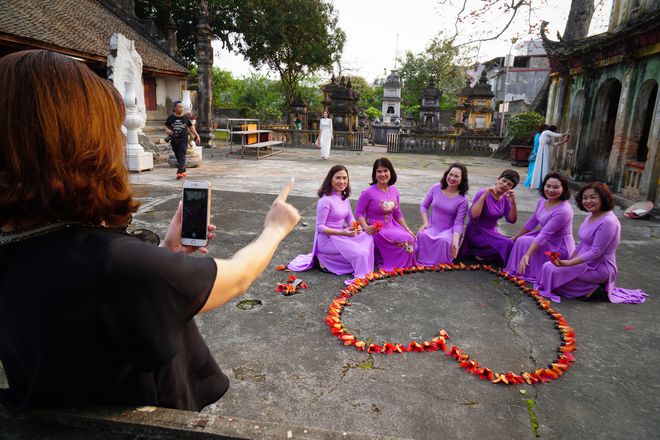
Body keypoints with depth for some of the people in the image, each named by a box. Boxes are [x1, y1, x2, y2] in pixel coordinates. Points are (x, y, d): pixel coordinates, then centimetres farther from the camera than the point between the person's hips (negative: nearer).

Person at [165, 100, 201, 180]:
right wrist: (167, 130, -12)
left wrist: (196, 136, 7)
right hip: (174, 140, 2)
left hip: (183, 140, -2)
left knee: (182, 156, -13)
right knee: (178, 157, 10)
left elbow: (191, 127, 12)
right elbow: (166, 126, 12)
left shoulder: (186, 117, 4)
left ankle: (179, 172, -21)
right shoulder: (170, 118, 4)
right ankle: (183, 171, 25)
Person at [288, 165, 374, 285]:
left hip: (340, 235, 8)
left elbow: (350, 218, 10)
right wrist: (342, 233, -28)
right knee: (359, 254, -20)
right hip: (327, 239, -8)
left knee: (367, 237, -5)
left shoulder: (344, 197, 5)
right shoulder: (326, 200, -21)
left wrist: (356, 227, -13)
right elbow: (320, 227, -19)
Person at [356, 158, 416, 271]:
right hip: (376, 230, -6)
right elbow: (359, 213, -11)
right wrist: (366, 227, -26)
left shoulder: (394, 191, 4)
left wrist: (407, 230, 8)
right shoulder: (368, 193, -15)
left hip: (392, 226, 6)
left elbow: (398, 214, 12)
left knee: (411, 239, -14)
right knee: (406, 240, -20)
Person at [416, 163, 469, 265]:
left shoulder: (462, 200, -10)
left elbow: (458, 223, -12)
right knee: (422, 235, -32)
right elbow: (424, 206, 7)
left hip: (449, 230, -2)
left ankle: (442, 264, -11)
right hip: (433, 226, 2)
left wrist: (455, 241, -25)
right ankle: (422, 261, -12)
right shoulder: (436, 188, -3)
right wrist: (425, 222, -8)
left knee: (444, 240, -36)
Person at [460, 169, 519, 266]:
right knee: (508, 245, -22)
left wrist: (513, 202, -20)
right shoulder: (483, 193, -18)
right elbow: (472, 216, -29)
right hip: (477, 233, -7)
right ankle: (479, 253, -2)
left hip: (492, 232, 7)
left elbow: (512, 220, -6)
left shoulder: (505, 198, 0)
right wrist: (484, 196, -31)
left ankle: (481, 253, 6)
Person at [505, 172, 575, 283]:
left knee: (524, 242, -18)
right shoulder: (542, 201, -4)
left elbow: (544, 235, -32)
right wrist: (515, 237, 15)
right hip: (548, 239, 8)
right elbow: (532, 221, 9)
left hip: (560, 247, -8)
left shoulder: (563, 210, -29)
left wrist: (527, 255, -34)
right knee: (520, 240, -3)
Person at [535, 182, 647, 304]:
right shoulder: (592, 215, 5)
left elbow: (595, 253, -25)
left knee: (552, 269, -18)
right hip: (586, 262, 10)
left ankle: (592, 287, -6)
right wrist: (570, 259, 7)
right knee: (548, 265, 11)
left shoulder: (607, 222, -23)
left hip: (598, 268, -10)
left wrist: (568, 263, -28)